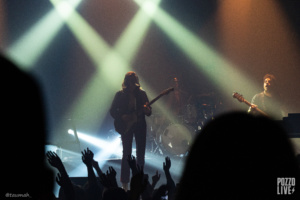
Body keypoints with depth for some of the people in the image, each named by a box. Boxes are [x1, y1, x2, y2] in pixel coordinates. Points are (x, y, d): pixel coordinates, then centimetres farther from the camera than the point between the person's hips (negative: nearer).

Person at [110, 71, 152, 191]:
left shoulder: (141, 93, 5)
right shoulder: (120, 95, -1)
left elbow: (149, 112, 6)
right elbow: (112, 111, 0)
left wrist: (147, 110, -17)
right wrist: (122, 117, -16)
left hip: (140, 126, 3)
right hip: (126, 127, -3)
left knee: (141, 154, 3)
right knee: (127, 154, -6)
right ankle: (125, 183, -1)